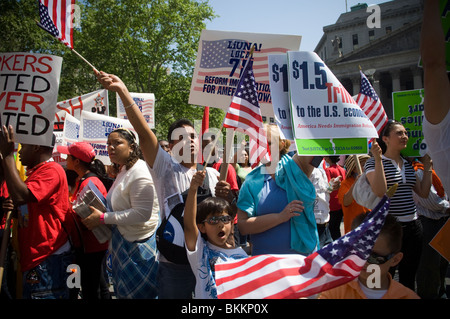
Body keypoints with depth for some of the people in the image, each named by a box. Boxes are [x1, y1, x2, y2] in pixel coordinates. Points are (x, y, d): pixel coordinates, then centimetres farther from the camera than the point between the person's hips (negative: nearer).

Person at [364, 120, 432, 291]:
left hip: (412, 225, 6)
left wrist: (427, 166, 11)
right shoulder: (374, 162, -7)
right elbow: (380, 191, -23)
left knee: (408, 277, 16)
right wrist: (378, 158, -24)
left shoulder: (409, 165, 13)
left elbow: (423, 192, 13)